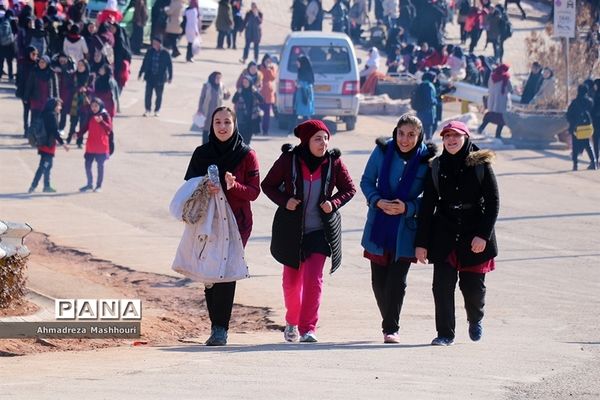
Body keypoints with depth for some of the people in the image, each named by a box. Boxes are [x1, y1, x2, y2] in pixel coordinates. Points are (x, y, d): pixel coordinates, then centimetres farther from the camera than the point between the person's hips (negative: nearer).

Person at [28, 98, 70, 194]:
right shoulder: (52, 115, -15)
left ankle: (47, 186, 22)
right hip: (49, 144, -9)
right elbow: (55, 131, -19)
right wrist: (62, 143, -17)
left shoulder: (45, 115, 11)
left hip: (43, 144, 9)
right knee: (44, 166, -7)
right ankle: (33, 186, -11)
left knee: (47, 165, 16)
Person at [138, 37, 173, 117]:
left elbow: (169, 65, -1)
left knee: (159, 95, 7)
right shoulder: (150, 52, 1)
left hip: (160, 78, -2)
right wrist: (140, 73, 11)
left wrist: (170, 77, -2)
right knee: (148, 94, -1)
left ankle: (157, 110, 18)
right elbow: (144, 63, 9)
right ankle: (148, 110, 7)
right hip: (150, 76, 2)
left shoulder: (165, 53, -6)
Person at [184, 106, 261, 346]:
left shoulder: (247, 156, 0)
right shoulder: (202, 154, 7)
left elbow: (254, 191, -1)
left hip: (236, 224, -3)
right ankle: (216, 326, 9)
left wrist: (232, 186, -21)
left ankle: (220, 329, -12)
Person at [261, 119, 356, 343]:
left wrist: (334, 203, -13)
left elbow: (349, 189, 6)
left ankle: (308, 328, -10)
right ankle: (292, 322, 34)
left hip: (320, 230, -1)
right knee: (291, 281, 11)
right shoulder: (289, 160, -8)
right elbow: (268, 185, 1)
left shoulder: (333, 162, -5)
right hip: (291, 230, 1)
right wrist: (284, 201, -16)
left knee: (313, 279, -13)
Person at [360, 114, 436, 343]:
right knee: (379, 279, 8)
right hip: (378, 226, 3)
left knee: (397, 280, -8)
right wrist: (378, 201, -12)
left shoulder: (426, 160, -8)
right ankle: (389, 323, 27)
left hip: (406, 228, -3)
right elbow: (367, 181, 6)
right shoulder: (383, 151, -2)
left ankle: (391, 328, 1)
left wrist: (407, 208, -18)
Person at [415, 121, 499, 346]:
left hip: (475, 234, -2)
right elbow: (427, 206, 6)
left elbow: (493, 202, -3)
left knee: (473, 285, 4)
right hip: (444, 235, 2)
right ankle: (445, 333, 5)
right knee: (442, 285, -5)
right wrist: (421, 243, 2)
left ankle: (475, 320, 34)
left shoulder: (480, 165, -2)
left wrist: (483, 234, -13)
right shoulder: (437, 167, 5)